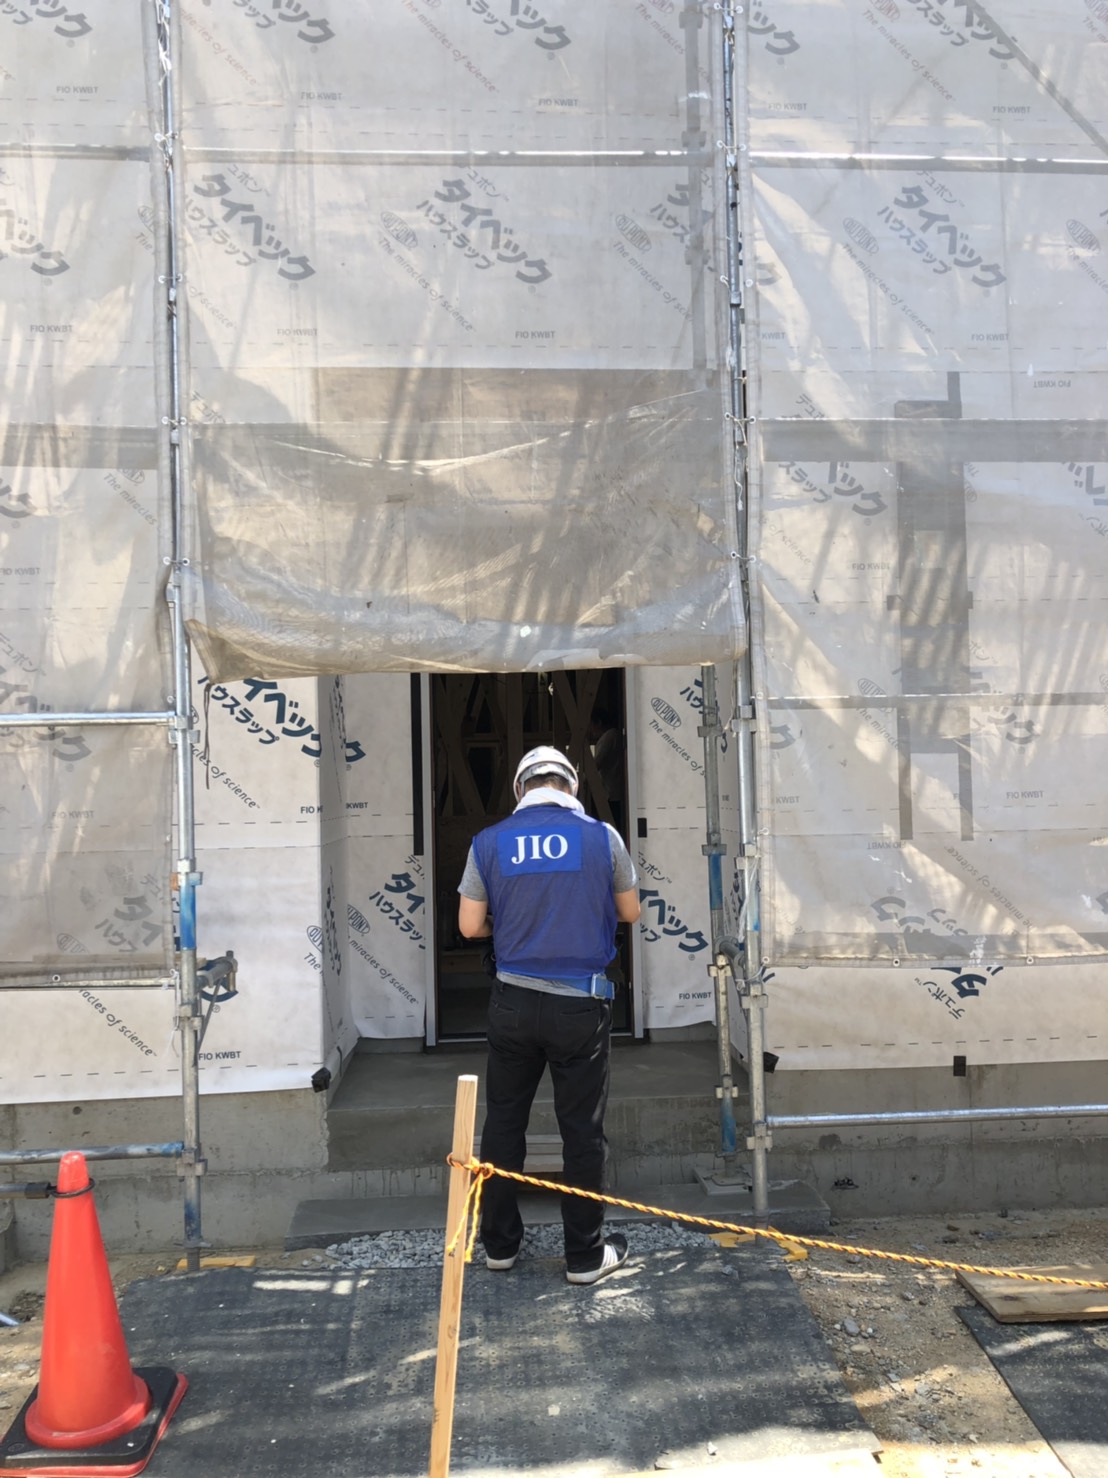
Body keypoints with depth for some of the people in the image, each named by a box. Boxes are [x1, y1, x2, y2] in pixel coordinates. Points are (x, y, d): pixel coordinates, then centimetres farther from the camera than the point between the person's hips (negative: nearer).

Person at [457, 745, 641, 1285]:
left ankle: (499, 1244, 27)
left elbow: (470, 925, 2)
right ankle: (586, 1255, 18)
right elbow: (629, 912, 8)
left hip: (513, 1002, 2)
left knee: (503, 1122, 16)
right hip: (580, 1004, -1)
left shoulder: (489, 841, -1)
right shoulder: (601, 836, -5)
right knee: (582, 1130, 8)